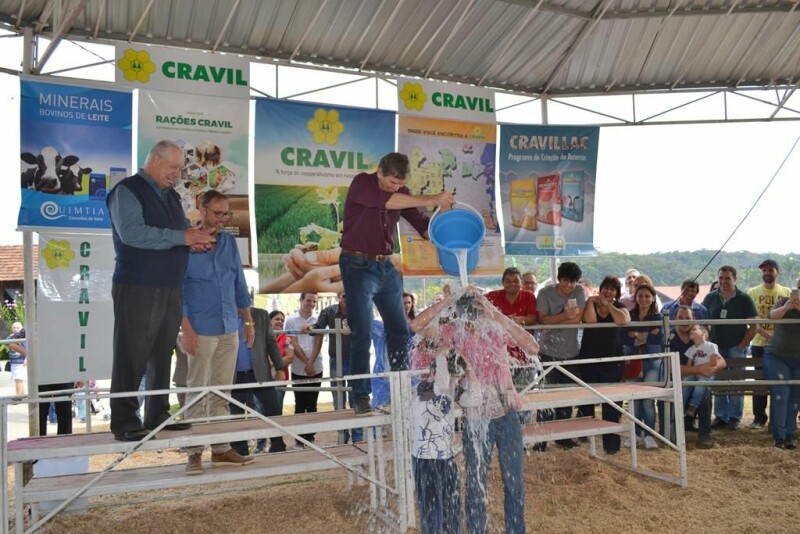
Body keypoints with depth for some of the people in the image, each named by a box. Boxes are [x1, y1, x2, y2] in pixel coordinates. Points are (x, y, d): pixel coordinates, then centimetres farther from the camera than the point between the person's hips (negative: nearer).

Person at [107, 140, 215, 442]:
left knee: (163, 357, 11)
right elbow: (131, 232, -21)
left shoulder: (171, 196, 18)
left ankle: (158, 415, 20)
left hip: (171, 289, 8)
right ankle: (125, 423, 3)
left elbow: (182, 228, 25)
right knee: (131, 358, -4)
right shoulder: (127, 191, -6)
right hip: (137, 289, -8)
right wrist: (182, 237, -21)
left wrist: (195, 240, 0)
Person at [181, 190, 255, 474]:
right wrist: (186, 328, -13)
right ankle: (194, 452, 7)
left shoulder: (229, 242, 10)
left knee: (222, 392, 10)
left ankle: (221, 447, 17)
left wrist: (249, 321, 11)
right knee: (197, 392, 0)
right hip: (201, 331, -5)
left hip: (230, 330, 5)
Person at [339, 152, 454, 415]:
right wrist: (431, 200, -33)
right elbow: (385, 201, -30)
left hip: (386, 267, 6)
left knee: (400, 331, 8)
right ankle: (361, 398, 0)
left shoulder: (401, 194, 6)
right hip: (358, 266, -6)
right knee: (361, 334, -7)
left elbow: (423, 226, 8)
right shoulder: (361, 183, -10)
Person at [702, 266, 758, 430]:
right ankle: (721, 416, 14)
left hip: (736, 347, -2)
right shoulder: (710, 298, 6)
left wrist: (741, 346, -8)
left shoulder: (744, 299, -1)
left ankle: (735, 418, 9)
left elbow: (753, 327, -1)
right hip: (716, 347, 3)